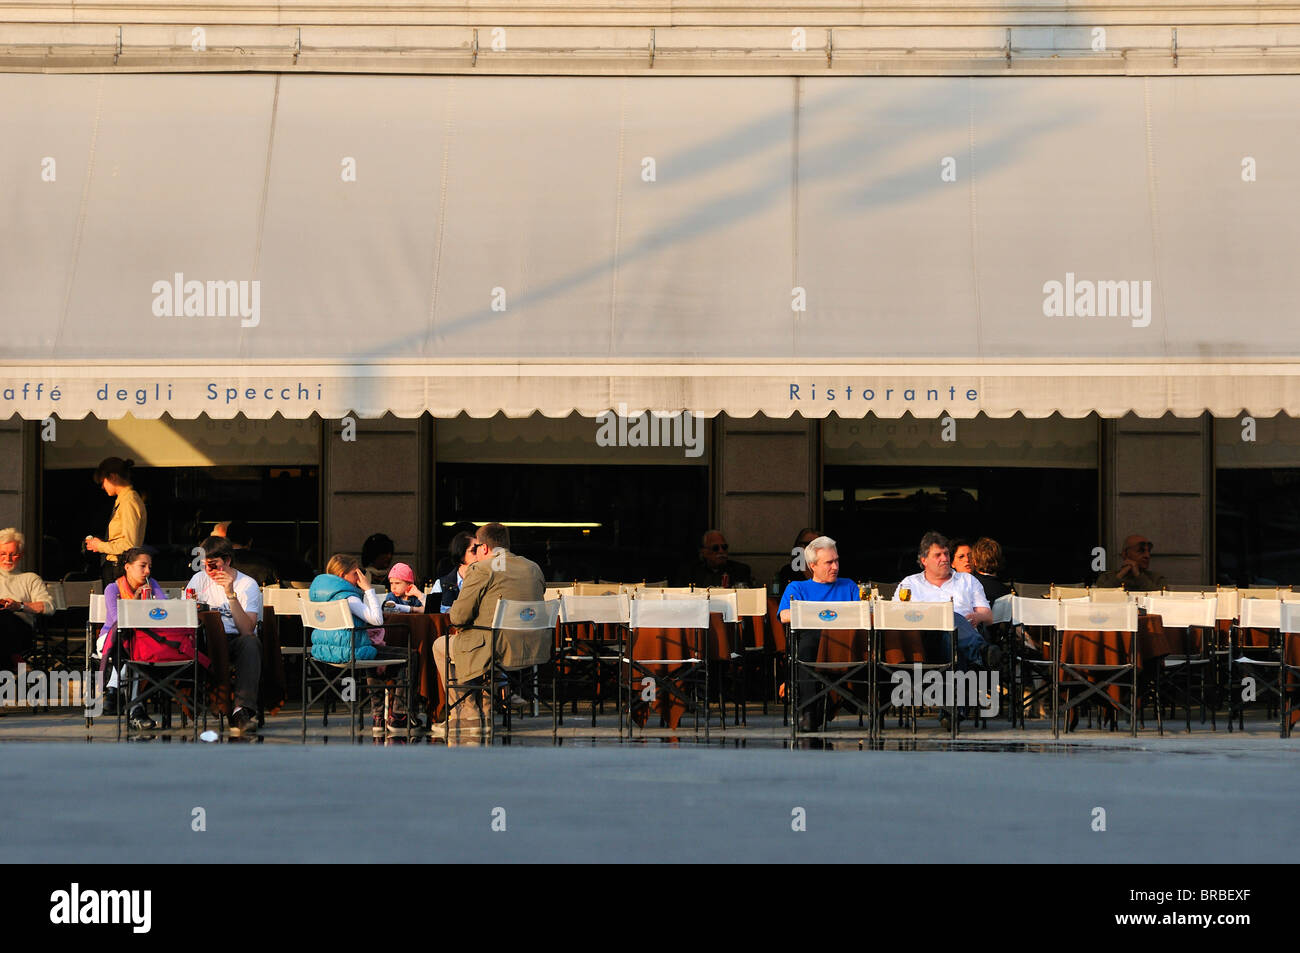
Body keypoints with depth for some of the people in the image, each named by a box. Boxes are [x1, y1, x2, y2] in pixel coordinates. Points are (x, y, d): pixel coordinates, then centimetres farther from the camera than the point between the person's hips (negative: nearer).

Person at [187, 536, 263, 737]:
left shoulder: (247, 584, -5)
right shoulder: (200, 580, 7)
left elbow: (247, 631, -19)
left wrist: (231, 594, -26)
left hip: (236, 642, -2)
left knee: (251, 642, -37)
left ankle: (243, 710, -48)